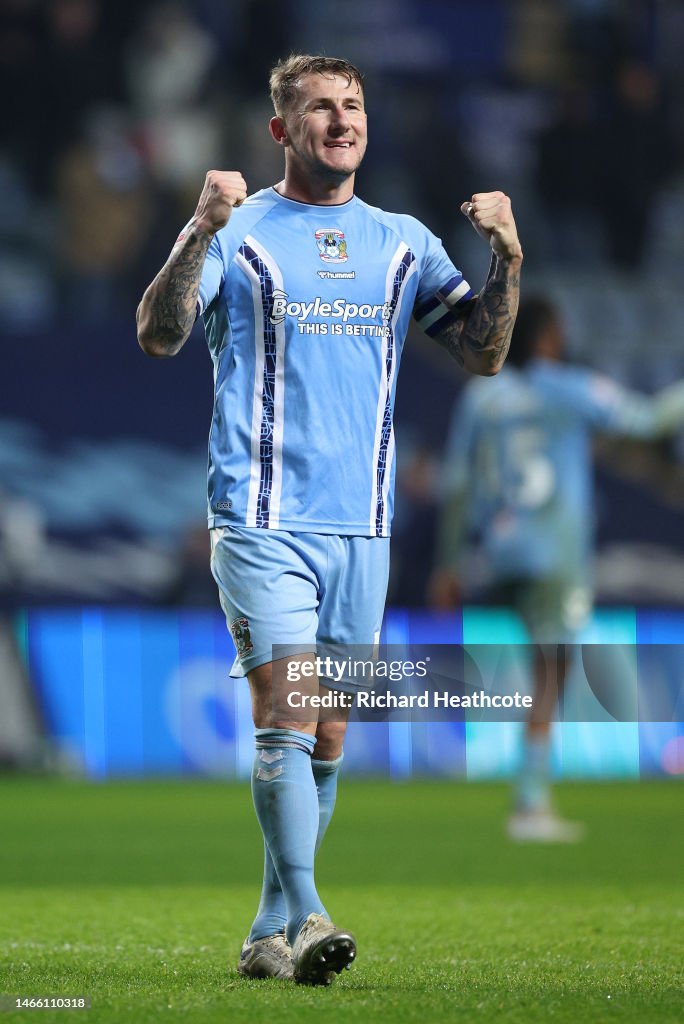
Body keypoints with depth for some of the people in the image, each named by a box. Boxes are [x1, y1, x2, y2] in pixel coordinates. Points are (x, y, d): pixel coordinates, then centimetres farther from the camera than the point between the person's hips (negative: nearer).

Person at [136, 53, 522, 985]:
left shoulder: (403, 242, 14)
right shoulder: (240, 230, 2)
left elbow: (482, 355, 10)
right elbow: (157, 336, -10)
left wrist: (507, 258, -5)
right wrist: (201, 233, -23)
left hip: (364, 525, 5)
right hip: (263, 520, -5)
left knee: (326, 743, 6)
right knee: (286, 721, -16)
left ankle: (271, 935, 13)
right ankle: (304, 919, -20)